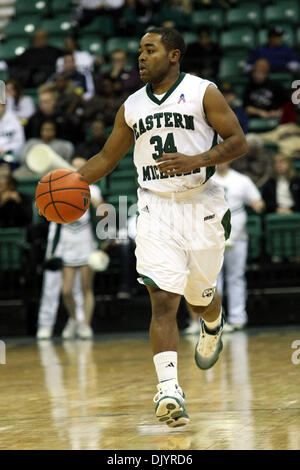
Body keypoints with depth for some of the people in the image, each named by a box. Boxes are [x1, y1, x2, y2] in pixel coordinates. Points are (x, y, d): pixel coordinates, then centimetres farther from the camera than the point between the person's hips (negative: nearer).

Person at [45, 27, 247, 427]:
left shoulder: (203, 92, -2)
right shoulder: (132, 106, 11)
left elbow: (238, 141, -5)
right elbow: (107, 158, 19)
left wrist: (196, 161, -21)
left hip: (201, 205, -2)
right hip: (156, 210, 2)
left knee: (200, 297, 11)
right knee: (163, 300, -13)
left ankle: (213, 326, 49)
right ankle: (169, 390, -20)